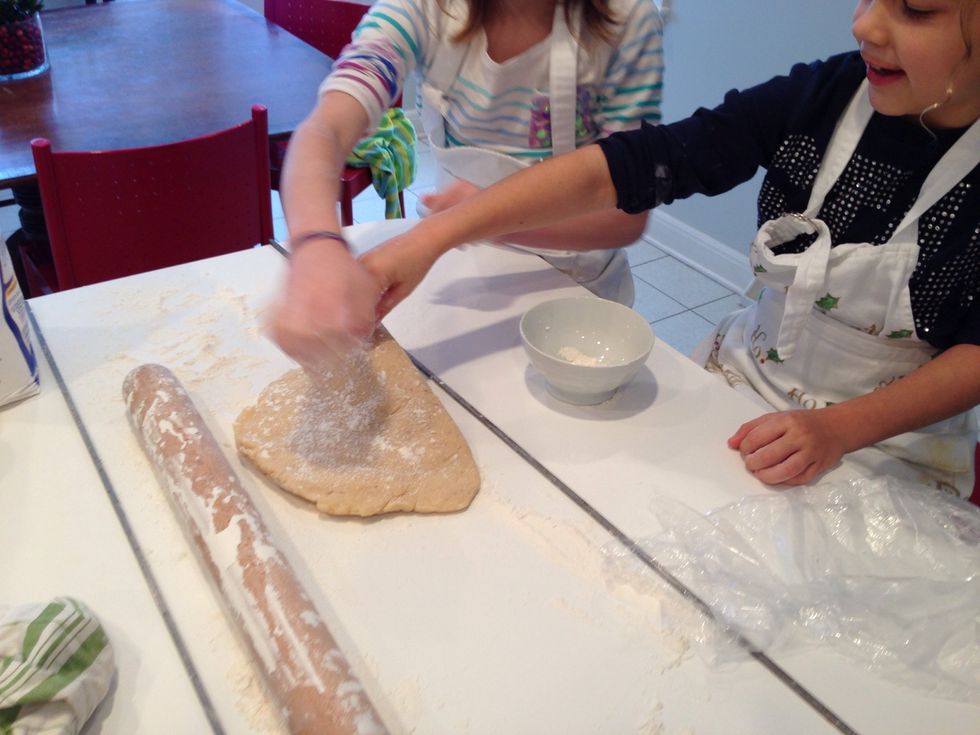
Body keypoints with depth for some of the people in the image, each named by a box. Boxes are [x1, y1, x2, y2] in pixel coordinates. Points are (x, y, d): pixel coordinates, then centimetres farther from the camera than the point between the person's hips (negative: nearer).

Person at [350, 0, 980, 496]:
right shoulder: (826, 95, -14)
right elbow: (614, 168, -20)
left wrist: (838, 429, -27)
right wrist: (428, 239, -28)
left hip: (892, 439, -2)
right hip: (741, 386, 3)